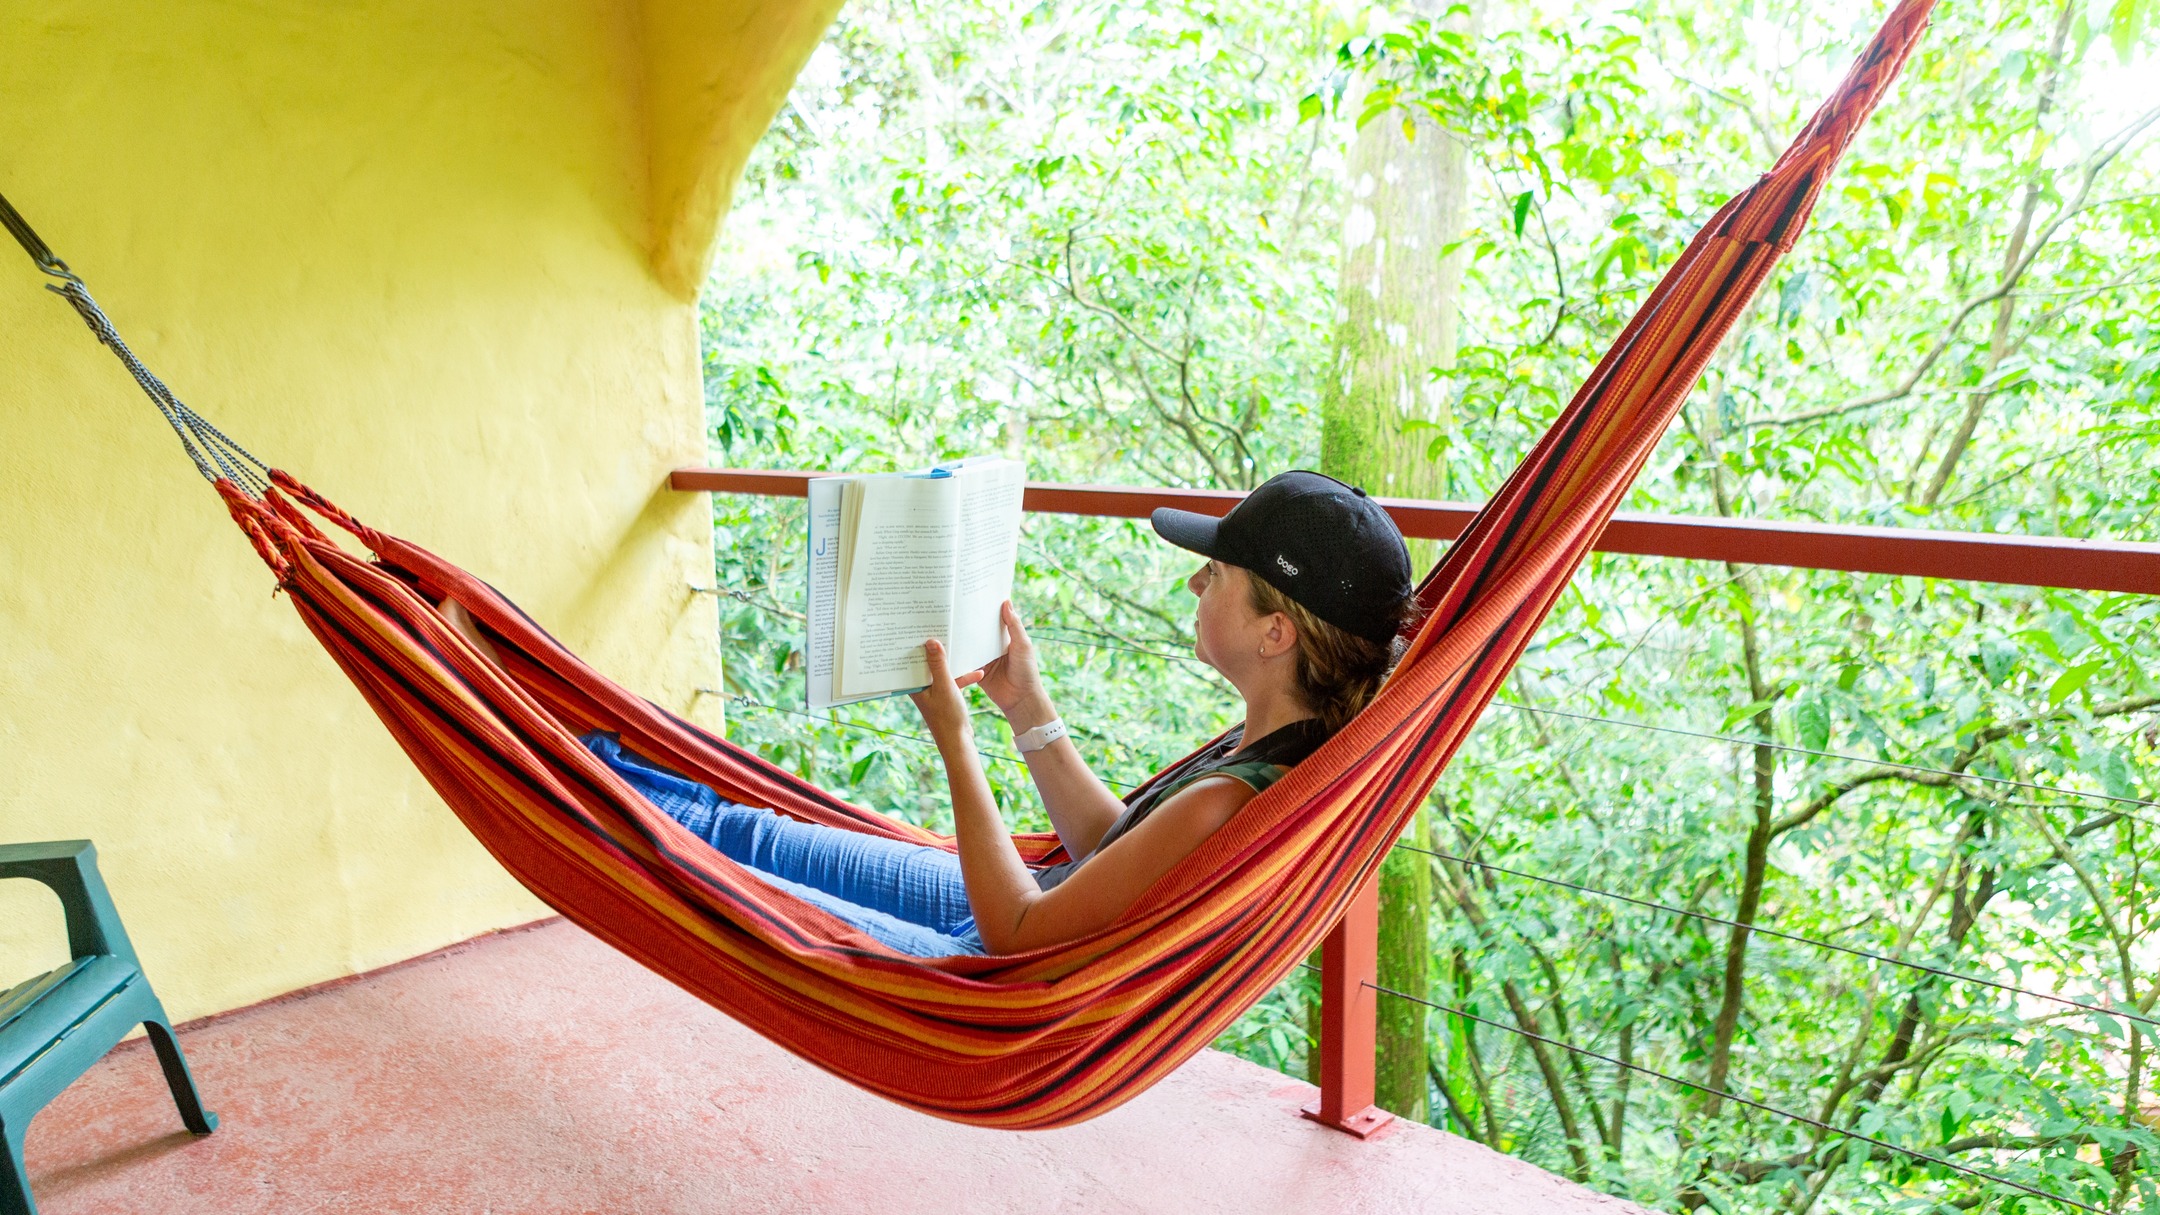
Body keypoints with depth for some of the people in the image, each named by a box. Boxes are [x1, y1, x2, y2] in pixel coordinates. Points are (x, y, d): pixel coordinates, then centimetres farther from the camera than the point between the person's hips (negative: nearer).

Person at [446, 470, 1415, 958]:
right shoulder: (1282, 744, -6)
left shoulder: (1230, 801, -35)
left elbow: (1017, 930, -26)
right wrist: (1027, 708, 1)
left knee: (725, 879, 2)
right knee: (742, 829, 12)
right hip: (1024, 917, 7)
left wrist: (954, 742, -21)